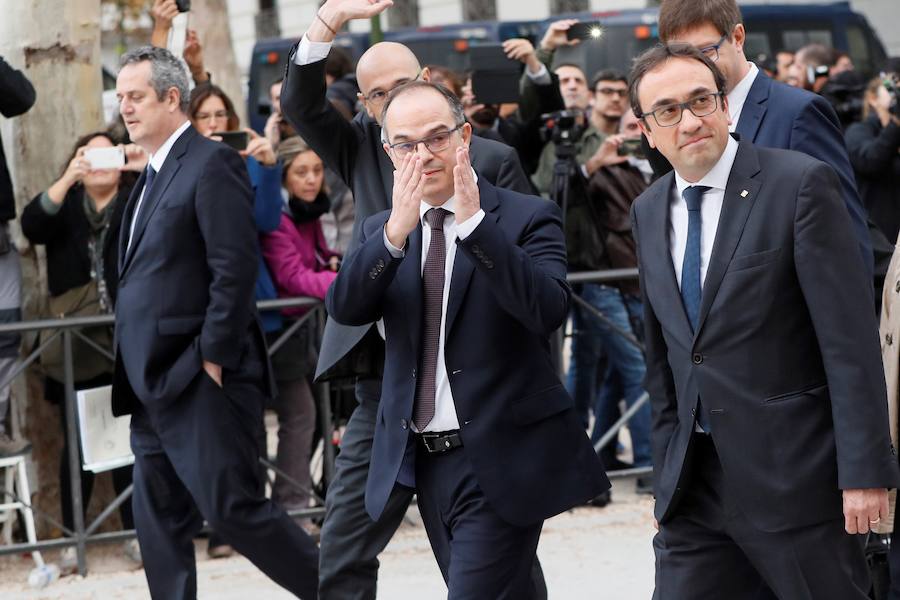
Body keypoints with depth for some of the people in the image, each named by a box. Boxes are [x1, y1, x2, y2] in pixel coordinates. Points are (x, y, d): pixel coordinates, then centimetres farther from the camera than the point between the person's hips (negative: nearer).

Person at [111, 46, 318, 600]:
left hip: (201, 382, -9)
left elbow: (236, 268, -17)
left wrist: (213, 358, -18)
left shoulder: (211, 164, -10)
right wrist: (135, 372, 13)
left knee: (234, 509, -8)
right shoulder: (154, 176, 18)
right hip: (154, 386, 9)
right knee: (160, 524, 8)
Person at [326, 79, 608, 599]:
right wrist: (396, 231, -23)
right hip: (424, 459, 5)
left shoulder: (527, 219, -4)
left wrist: (474, 221, -27)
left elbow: (548, 311, -21)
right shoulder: (380, 232, 10)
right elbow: (345, 308, -8)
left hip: (500, 460, -5)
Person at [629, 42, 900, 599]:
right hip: (695, 485, 5)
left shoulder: (800, 183, -9)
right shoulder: (649, 212, 11)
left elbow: (851, 339, -12)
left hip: (796, 480, -5)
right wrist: (667, 470, 13)